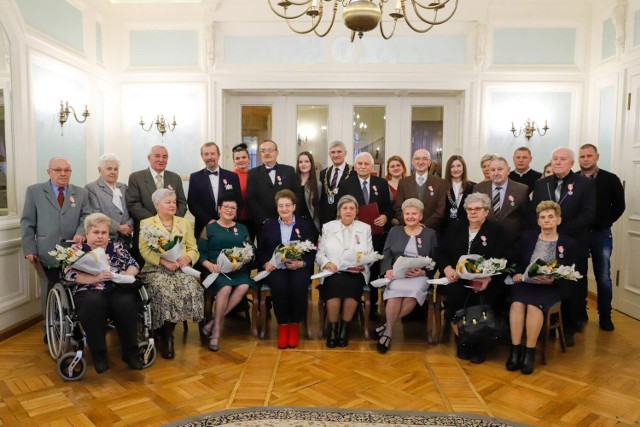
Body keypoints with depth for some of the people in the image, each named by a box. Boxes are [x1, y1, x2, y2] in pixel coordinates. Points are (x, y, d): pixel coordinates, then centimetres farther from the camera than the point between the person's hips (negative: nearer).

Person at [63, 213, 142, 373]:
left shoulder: (117, 247, 19)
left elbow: (134, 265, 16)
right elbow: (70, 274, -2)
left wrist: (127, 273, -7)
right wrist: (95, 278, -16)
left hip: (118, 290, 2)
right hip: (90, 292, -1)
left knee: (126, 303, -32)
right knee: (93, 304, -36)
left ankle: (130, 351, -15)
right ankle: (98, 354, -18)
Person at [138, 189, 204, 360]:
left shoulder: (184, 223, 20)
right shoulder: (146, 223, 11)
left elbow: (194, 249, 13)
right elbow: (145, 250, -3)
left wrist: (187, 258, -11)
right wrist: (164, 261, -19)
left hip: (181, 268, 3)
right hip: (156, 268, -2)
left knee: (191, 289, -28)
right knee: (164, 291, -33)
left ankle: (167, 332, -11)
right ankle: (163, 333, -10)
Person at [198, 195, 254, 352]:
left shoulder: (242, 229, 19)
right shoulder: (209, 228, 10)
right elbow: (200, 252, 4)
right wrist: (209, 265, -15)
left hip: (239, 269, 3)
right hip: (217, 268, -3)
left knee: (244, 287, -30)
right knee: (225, 288, -34)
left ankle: (214, 322, -20)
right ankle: (216, 330, -18)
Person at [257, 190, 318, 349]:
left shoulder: (306, 225, 11)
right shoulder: (268, 225, 16)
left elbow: (312, 253, 6)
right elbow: (261, 251, 14)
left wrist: (301, 263, -13)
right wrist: (265, 263, -7)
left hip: (298, 268, 0)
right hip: (275, 268, 1)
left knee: (298, 286, -33)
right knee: (279, 285, -33)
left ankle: (295, 325, -11)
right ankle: (283, 325, -13)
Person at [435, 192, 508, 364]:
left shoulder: (496, 230, 9)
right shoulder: (455, 228, 17)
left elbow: (500, 260, -3)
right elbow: (440, 252, 12)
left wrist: (488, 279, -22)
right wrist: (447, 268, -10)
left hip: (485, 281, -1)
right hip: (457, 278, 2)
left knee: (481, 298, -31)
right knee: (454, 294, -30)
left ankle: (480, 344, -7)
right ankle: (461, 340, -10)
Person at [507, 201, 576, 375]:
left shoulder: (568, 243, 7)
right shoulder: (528, 237, 14)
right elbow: (518, 262, 14)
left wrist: (552, 281, -16)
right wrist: (517, 274, -8)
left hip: (551, 287, -2)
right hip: (525, 282, 2)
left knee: (534, 305, -33)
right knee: (517, 303, -31)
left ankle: (530, 352, -25)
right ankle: (515, 349, -26)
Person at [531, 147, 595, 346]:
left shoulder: (585, 183, 0)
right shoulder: (540, 184, 10)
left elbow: (588, 215, -10)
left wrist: (561, 231, -17)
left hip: (573, 245, -2)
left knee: (572, 288, 8)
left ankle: (569, 328, 23)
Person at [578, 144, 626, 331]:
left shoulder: (610, 179, -1)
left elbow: (619, 206, 4)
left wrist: (604, 223, -1)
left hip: (601, 235, 0)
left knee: (603, 277, 5)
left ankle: (605, 316, 19)